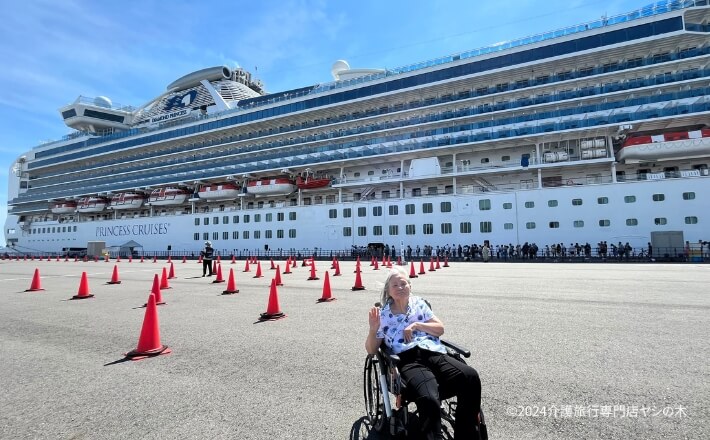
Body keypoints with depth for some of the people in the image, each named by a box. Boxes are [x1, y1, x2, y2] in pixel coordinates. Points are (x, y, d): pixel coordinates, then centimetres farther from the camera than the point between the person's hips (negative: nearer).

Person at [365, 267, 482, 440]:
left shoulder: (419, 303, 21)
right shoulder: (383, 315, 14)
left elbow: (440, 329, 16)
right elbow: (371, 350, 13)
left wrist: (417, 325, 0)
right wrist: (373, 330, -8)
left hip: (434, 353, 4)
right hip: (409, 360, -3)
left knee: (470, 377, -28)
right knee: (429, 399, -39)